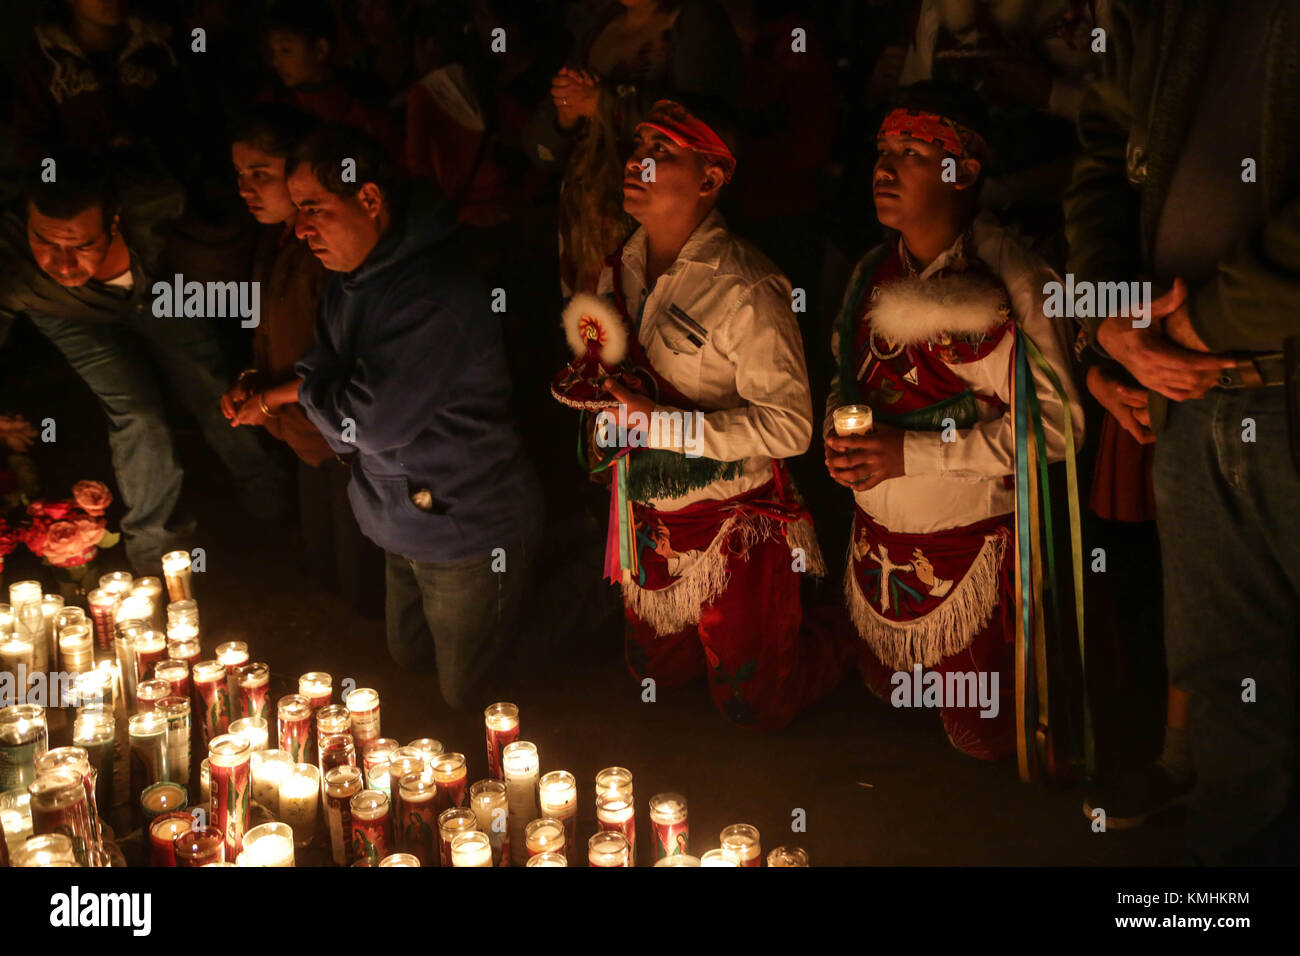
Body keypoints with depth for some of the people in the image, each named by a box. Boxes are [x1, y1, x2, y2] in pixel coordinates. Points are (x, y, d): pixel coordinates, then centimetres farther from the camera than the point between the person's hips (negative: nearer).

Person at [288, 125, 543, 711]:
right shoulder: (349, 284, 3)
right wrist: (271, 402, -9)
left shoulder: (435, 298, -30)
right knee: (408, 666, 25)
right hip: (407, 529, 10)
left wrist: (301, 392, -11)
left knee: (467, 701, 8)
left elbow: (373, 421, -30)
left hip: (470, 536, -10)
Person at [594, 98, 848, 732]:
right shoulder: (623, 267, 0)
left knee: (752, 707, 8)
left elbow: (789, 425, -26)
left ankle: (840, 640, 35)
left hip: (733, 521, -7)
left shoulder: (745, 290, -25)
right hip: (650, 520, 7)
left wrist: (660, 423, -28)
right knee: (654, 674, 23)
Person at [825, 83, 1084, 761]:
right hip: (877, 541, 6)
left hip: (970, 547, -6)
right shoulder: (875, 271, 4)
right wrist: (839, 434, -6)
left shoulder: (1007, 283, -17)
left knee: (981, 740, 5)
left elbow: (1055, 423, -21)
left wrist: (911, 452, -25)